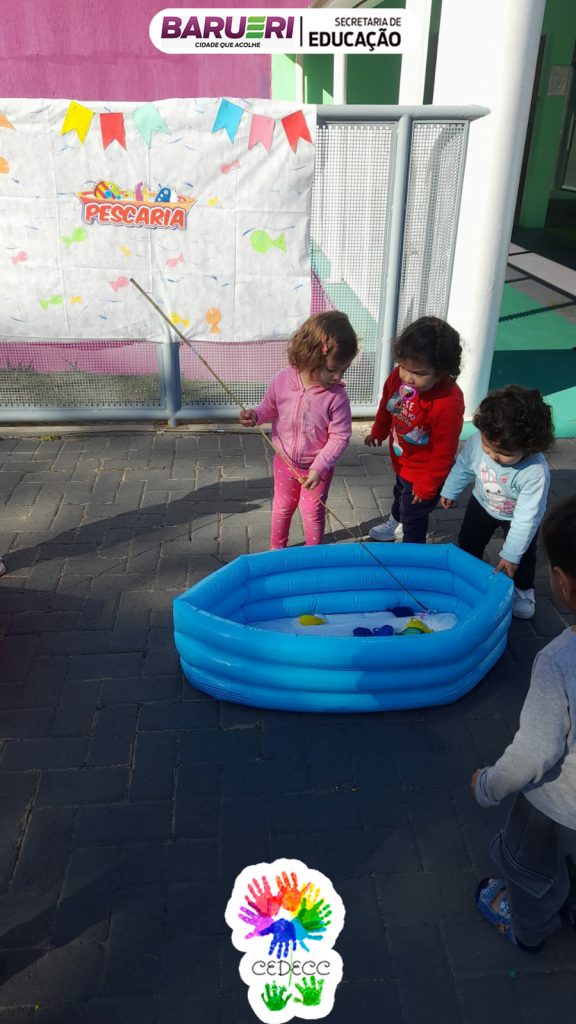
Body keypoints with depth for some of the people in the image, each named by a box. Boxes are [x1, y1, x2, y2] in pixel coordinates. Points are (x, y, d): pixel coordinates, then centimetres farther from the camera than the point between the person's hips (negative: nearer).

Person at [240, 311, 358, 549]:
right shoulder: (282, 381, -19)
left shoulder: (336, 396, -27)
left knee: (313, 513, 15)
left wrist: (319, 467, -28)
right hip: (285, 461, 3)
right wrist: (255, 416, -21)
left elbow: (340, 437, -21)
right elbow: (269, 408, 1)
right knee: (282, 508, 23)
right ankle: (276, 548, 48)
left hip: (318, 467, -3)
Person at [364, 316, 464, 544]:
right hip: (401, 461, 7)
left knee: (413, 516, 18)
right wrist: (378, 432, 17)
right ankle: (395, 523, 69)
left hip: (423, 472, -7)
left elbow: (444, 453, -28)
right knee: (400, 493, 37)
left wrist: (427, 486, -17)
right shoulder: (399, 375, -23)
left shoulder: (449, 403, -41)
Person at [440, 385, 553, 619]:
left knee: (523, 556, 18)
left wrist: (511, 555, -26)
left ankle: (523, 591, 47)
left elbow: (527, 517, -34)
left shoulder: (536, 472, -45)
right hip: (482, 504, 3)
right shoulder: (477, 442, -36)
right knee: (467, 545, 19)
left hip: (517, 517, -3)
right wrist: (449, 491, 6)